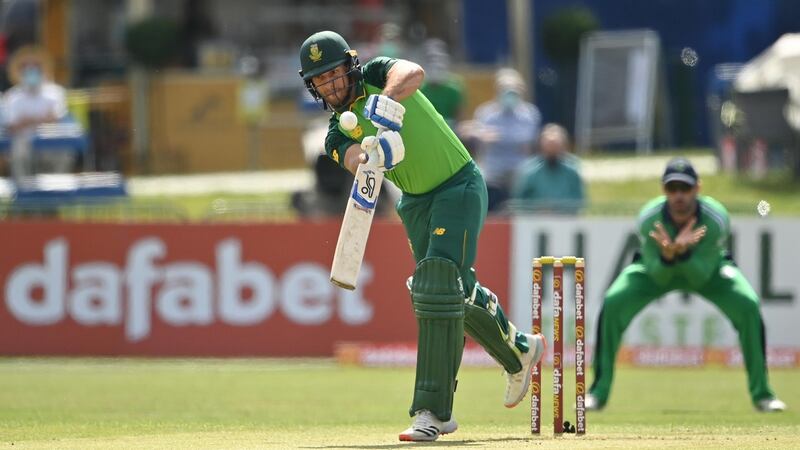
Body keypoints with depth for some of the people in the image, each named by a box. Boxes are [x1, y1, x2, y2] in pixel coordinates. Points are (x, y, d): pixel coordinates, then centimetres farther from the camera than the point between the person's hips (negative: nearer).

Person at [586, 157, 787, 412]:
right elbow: (658, 278, -26)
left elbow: (700, 278, -30)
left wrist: (683, 252, -50)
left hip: (708, 269, 0)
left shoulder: (716, 219, -35)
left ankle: (761, 393, -8)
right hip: (657, 267, 0)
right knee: (613, 303, -24)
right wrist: (667, 254, -48)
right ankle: (599, 392, -11)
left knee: (748, 305, -25)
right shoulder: (649, 219, -33)